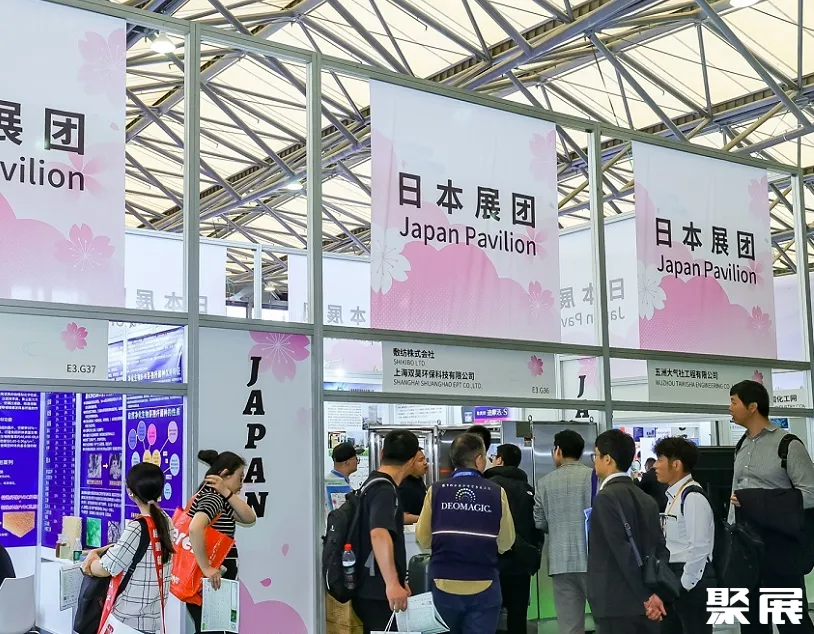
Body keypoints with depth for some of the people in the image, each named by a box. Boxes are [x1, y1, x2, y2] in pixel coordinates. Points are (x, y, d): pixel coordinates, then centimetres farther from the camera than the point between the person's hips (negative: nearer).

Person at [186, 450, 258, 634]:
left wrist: (226, 493, -5)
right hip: (208, 585, -10)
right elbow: (195, 528, -36)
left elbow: (249, 518, 6)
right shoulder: (212, 497, -18)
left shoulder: (219, 499, 13)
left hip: (214, 585, 10)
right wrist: (206, 568, -31)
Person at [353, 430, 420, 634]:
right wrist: (392, 583, -40)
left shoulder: (372, 483, 14)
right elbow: (379, 534, -34)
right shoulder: (384, 489, -17)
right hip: (377, 591, -9)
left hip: (370, 589, 9)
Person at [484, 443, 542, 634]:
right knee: (518, 614, 9)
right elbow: (537, 527, 11)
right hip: (522, 560, 5)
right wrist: (534, 560, 18)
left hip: (496, 559, -5)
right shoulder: (528, 489, 9)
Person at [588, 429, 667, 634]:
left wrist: (647, 596, -12)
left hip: (617, 605, -7)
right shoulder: (647, 500, 13)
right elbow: (660, 549, 8)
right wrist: (656, 592, 0)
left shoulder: (606, 497, -11)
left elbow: (623, 551, -17)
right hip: (645, 605, 8)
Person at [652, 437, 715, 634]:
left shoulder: (693, 498, -16)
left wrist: (683, 585, -15)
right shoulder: (674, 496, 12)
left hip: (691, 581, -9)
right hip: (674, 577, 9)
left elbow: (699, 549, -20)